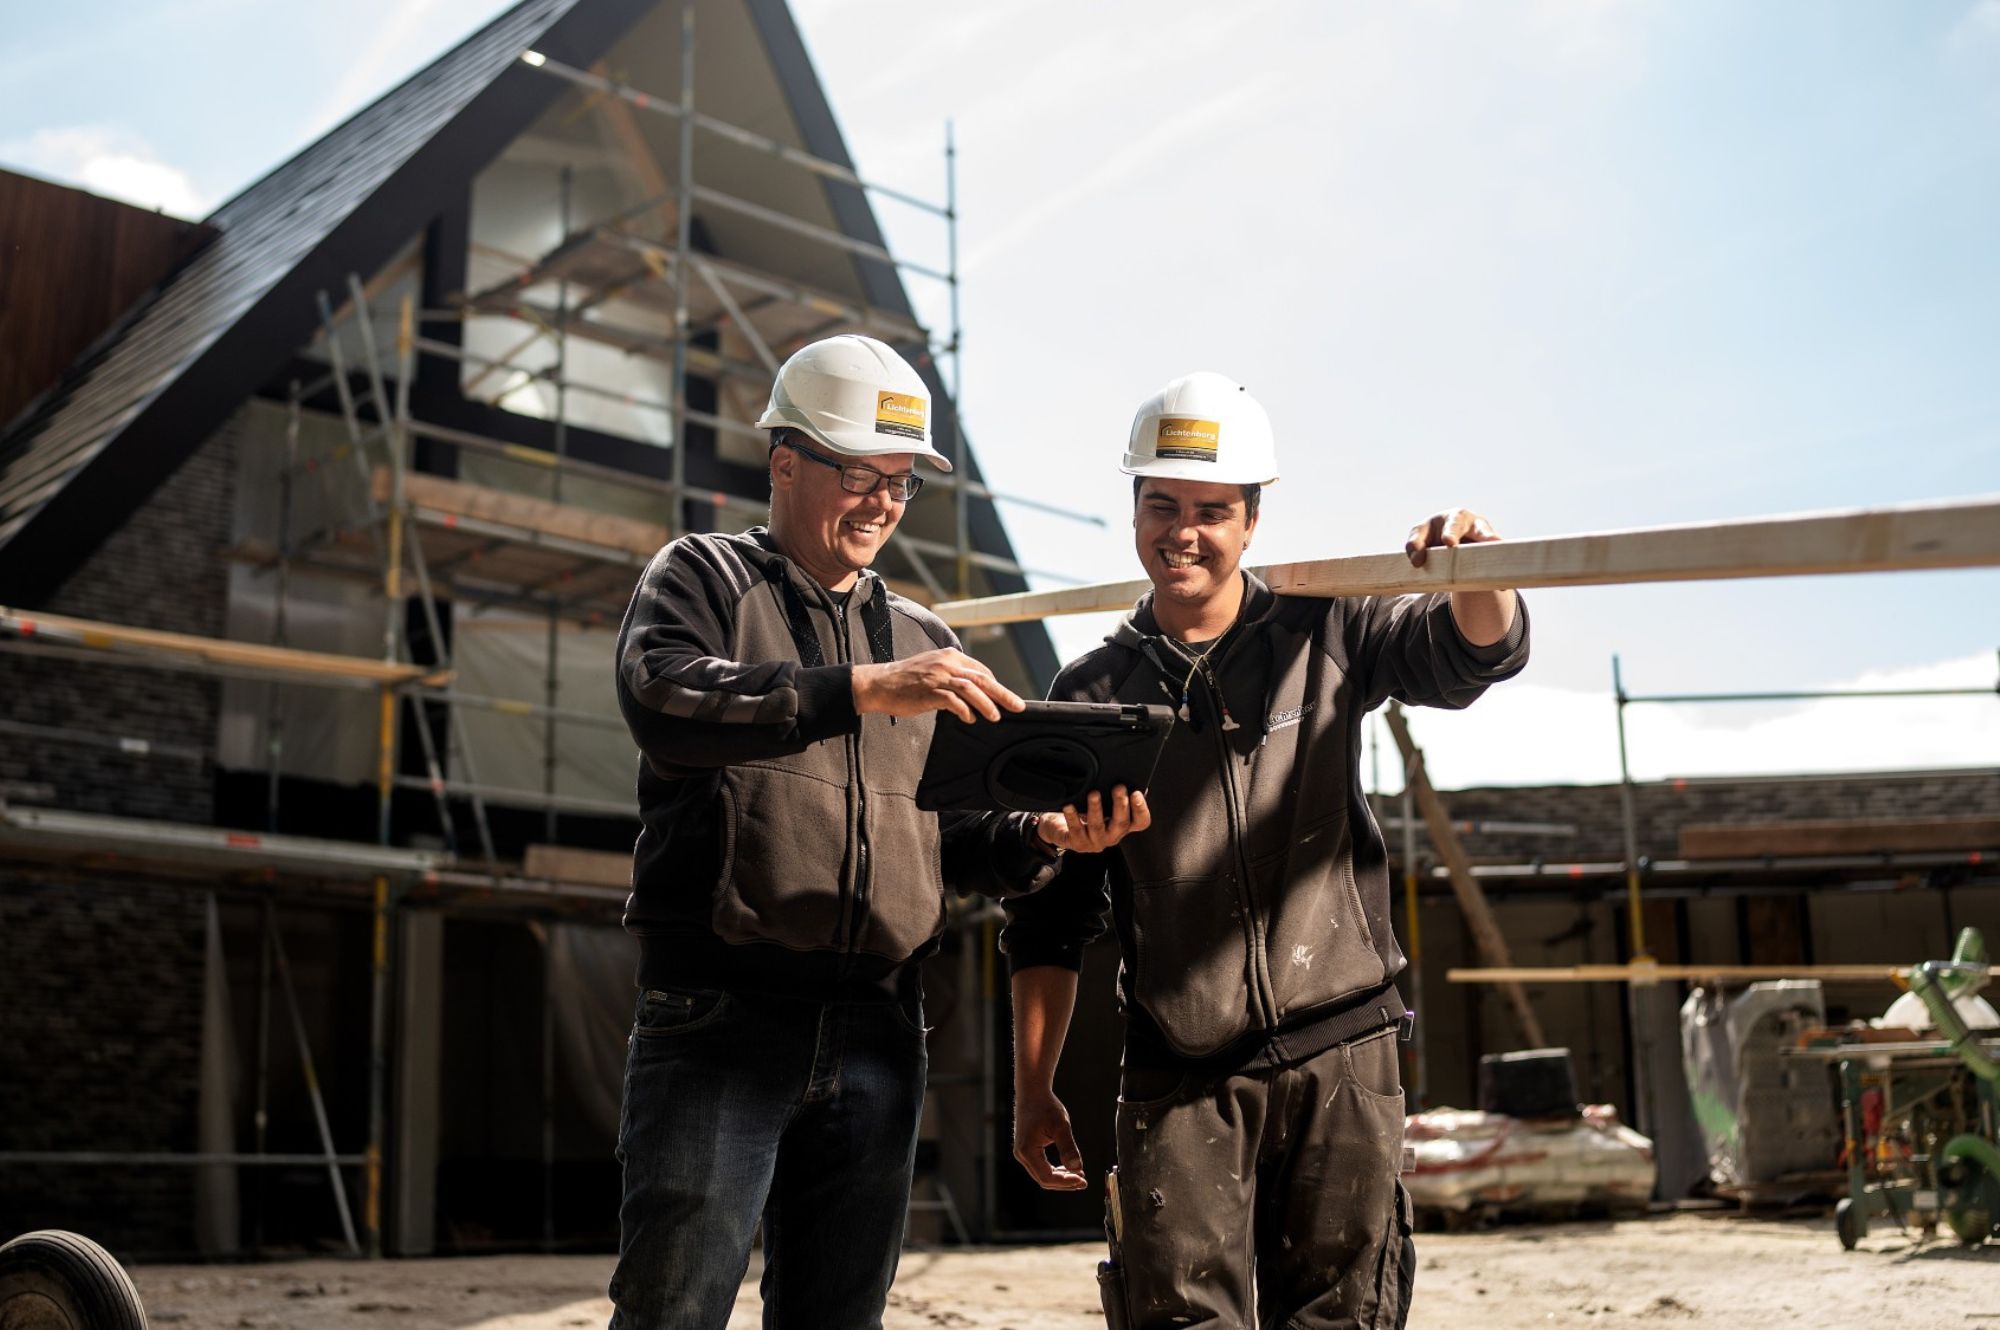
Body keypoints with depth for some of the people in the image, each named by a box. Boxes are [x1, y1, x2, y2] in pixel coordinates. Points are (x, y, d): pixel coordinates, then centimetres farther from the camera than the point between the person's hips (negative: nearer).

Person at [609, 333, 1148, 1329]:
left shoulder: (924, 640, 19)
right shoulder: (703, 578, 6)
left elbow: (956, 838, 16)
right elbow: (662, 700, -17)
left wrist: (1045, 836, -5)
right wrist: (862, 688, -24)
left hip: (878, 1040, 5)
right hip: (721, 1019, -4)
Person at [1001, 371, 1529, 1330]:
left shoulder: (1324, 636, 5)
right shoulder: (1092, 696, 6)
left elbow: (1473, 654, -8)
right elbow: (1052, 910, 8)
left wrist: (1475, 575, -32)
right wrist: (1033, 1088, 5)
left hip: (1338, 1057, 0)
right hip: (1178, 1078, 0)